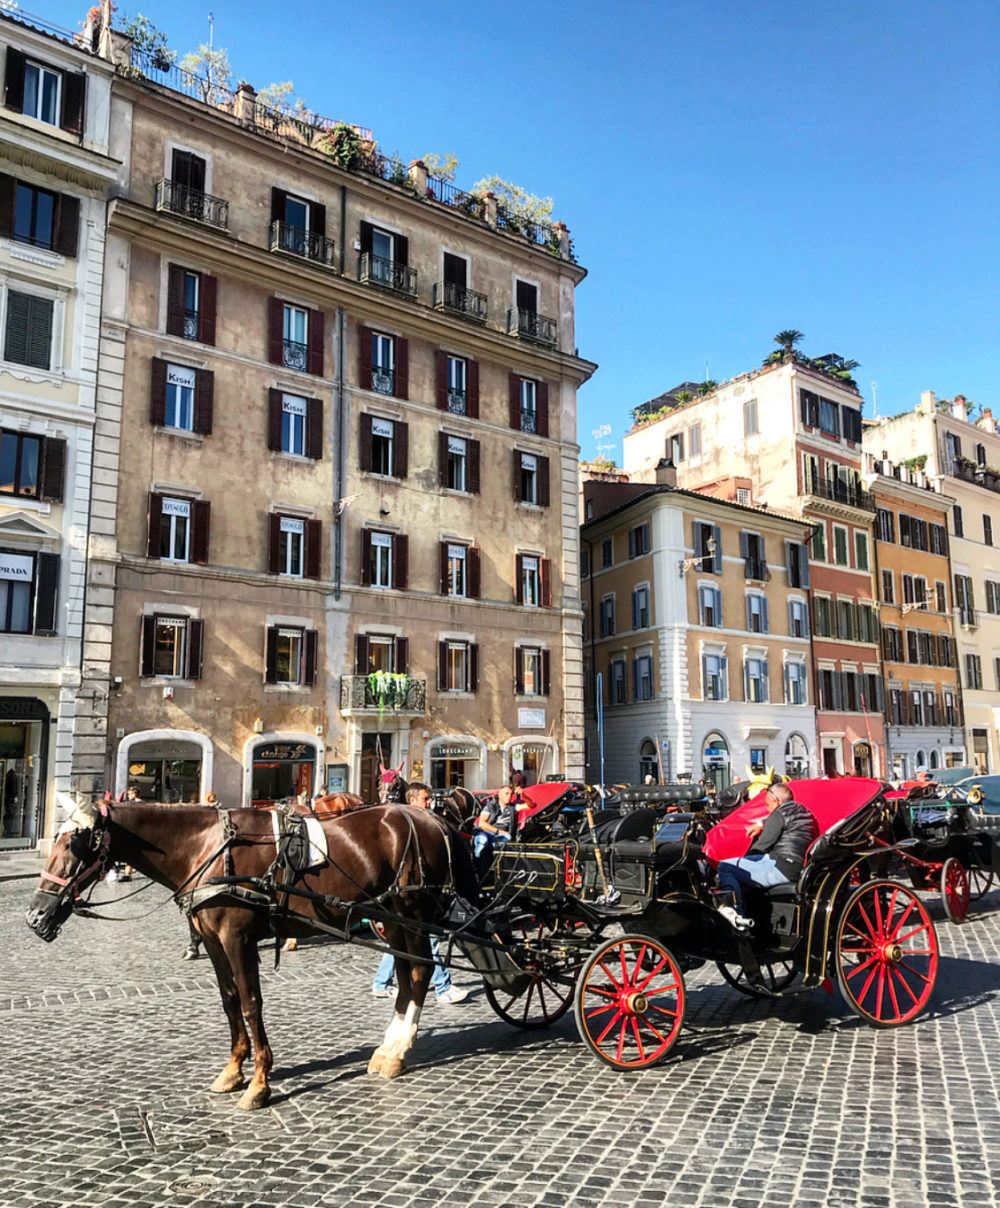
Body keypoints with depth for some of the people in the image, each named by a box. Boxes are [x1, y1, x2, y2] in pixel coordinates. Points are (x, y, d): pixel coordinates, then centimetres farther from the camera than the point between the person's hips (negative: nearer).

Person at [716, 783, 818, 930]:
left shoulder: (780, 812, -4)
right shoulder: (802, 811, 21)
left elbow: (763, 845, -4)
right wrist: (762, 824, 33)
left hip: (781, 868, -10)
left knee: (725, 867, -11)